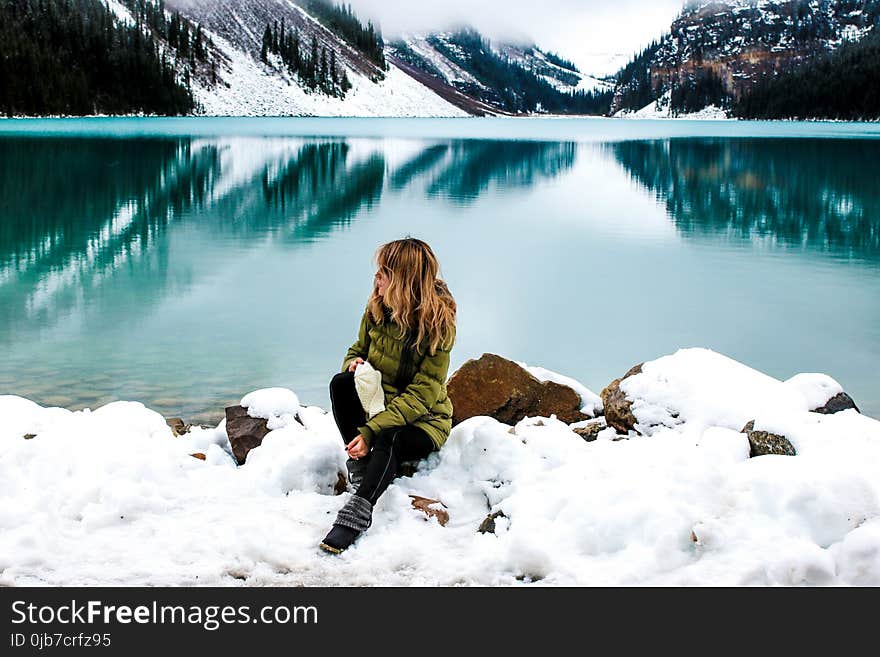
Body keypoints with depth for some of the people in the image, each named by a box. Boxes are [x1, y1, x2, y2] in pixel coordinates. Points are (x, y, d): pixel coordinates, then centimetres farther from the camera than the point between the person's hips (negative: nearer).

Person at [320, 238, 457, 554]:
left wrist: (371, 431, -32)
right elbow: (357, 350, 14)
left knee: (388, 440, -39)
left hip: (423, 419, -5)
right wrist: (354, 363, -14)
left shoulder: (439, 324, -19)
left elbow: (422, 394, -23)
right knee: (341, 383, -26)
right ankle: (359, 461, -19)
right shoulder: (377, 309, -3)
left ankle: (357, 512, -46)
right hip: (378, 403, 5)